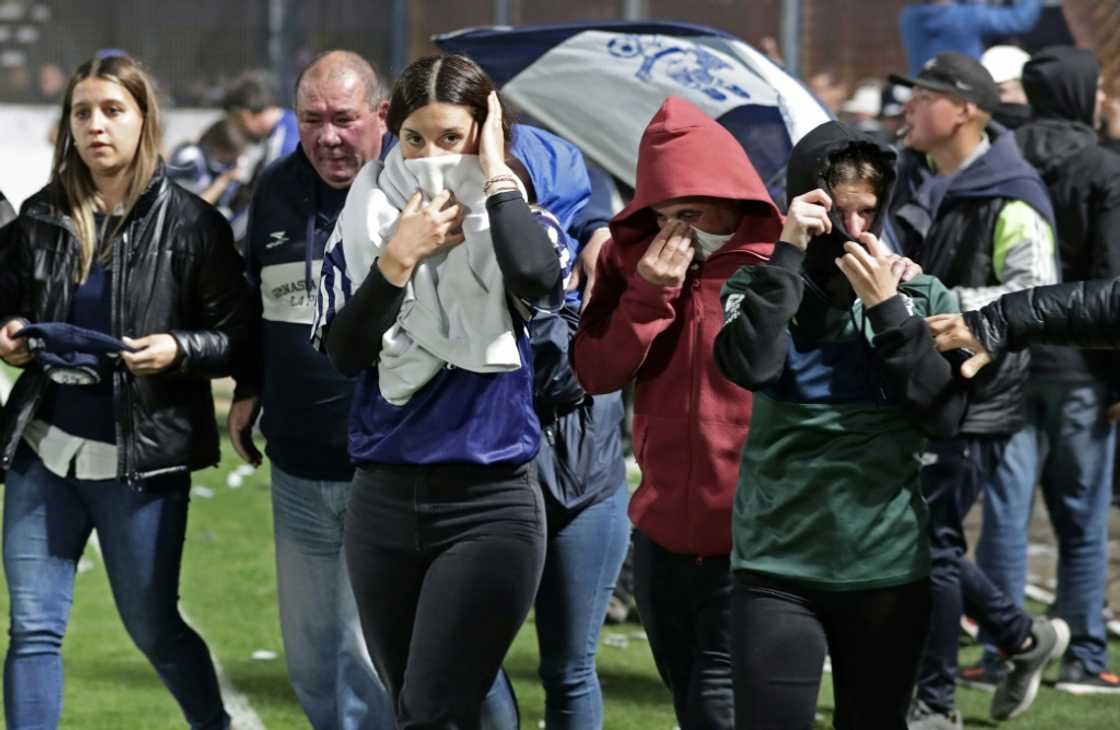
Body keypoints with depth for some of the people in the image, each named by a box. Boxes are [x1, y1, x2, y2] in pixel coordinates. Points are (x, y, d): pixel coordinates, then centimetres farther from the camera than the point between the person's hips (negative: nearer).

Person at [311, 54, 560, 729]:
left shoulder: (513, 217, -1)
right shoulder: (369, 221, 5)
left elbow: (538, 278, -25)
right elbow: (343, 352, -4)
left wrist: (495, 175, -14)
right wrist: (399, 259, -13)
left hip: (489, 502, -4)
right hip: (385, 497, 4)